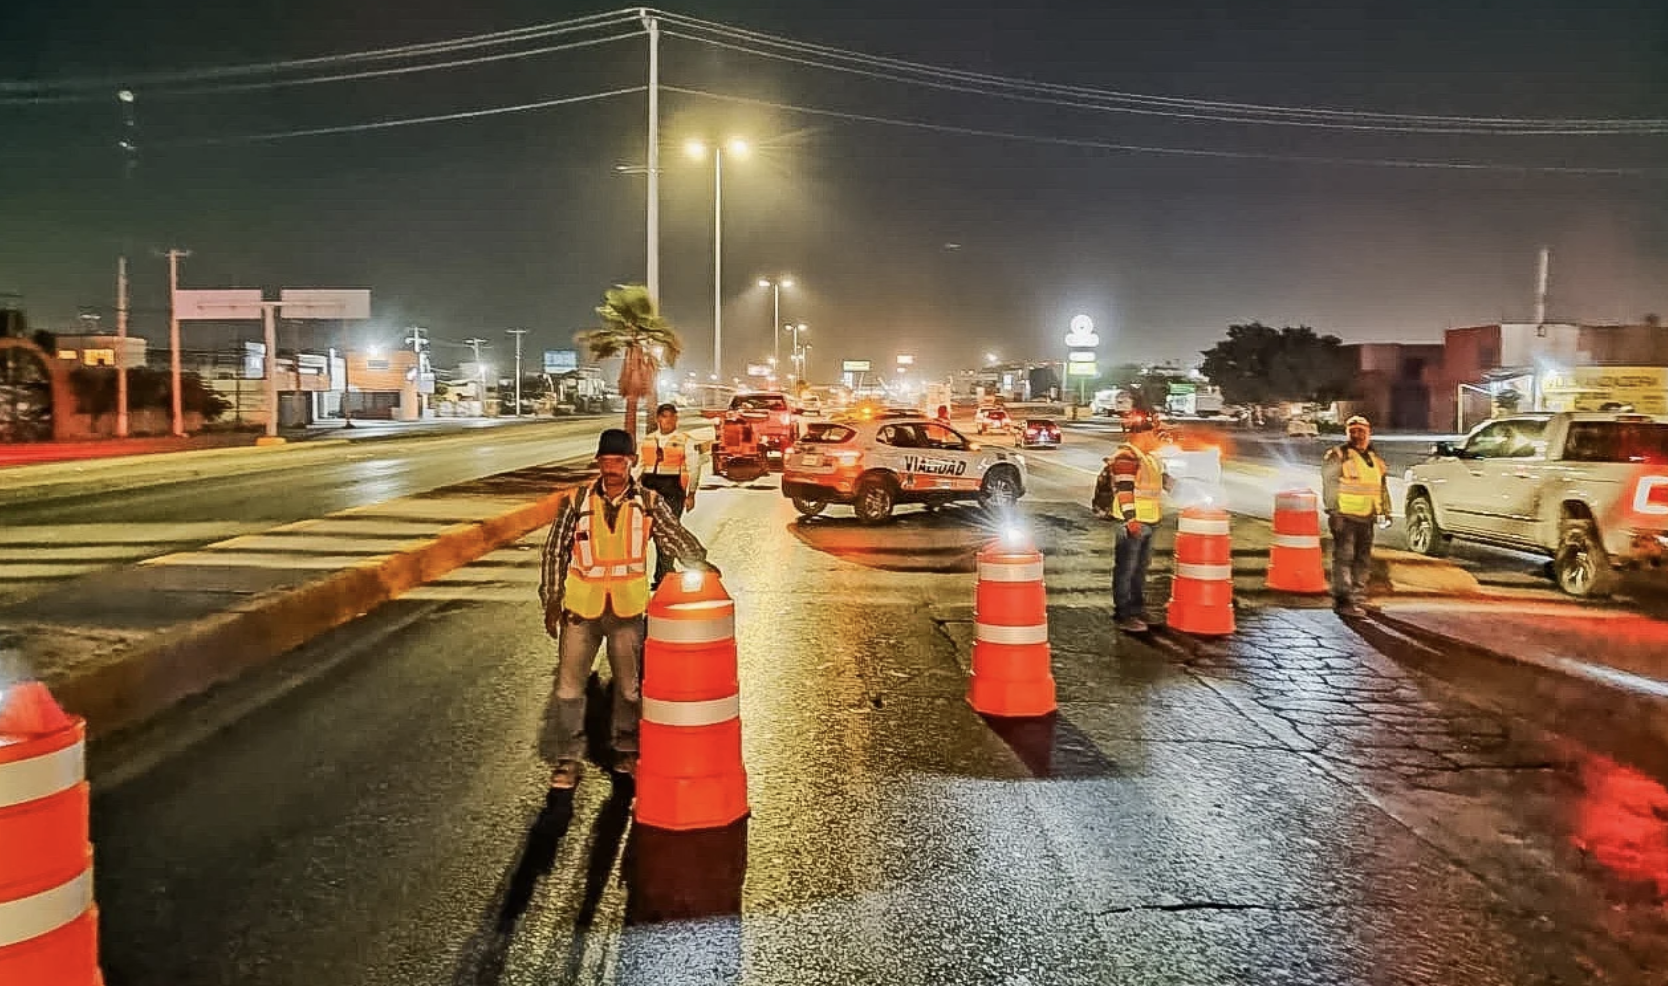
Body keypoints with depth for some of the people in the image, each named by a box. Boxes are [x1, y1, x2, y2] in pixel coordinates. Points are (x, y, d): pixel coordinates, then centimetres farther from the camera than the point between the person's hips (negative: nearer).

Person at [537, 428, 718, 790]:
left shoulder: (650, 504, -1)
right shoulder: (576, 501, -2)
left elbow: (675, 537, -6)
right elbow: (555, 551, 2)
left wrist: (699, 562, -25)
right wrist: (552, 599, 0)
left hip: (628, 610, 1)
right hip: (581, 609, 0)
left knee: (629, 684, 13)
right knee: (569, 684, 3)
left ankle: (626, 750, 29)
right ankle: (567, 758, 14)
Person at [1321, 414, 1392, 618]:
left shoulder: (1375, 459, 18)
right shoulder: (1338, 456, -4)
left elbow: (1383, 488, 26)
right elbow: (1329, 485, -9)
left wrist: (1385, 512, 20)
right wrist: (1333, 512, -16)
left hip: (1366, 518, 7)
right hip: (1344, 517, -7)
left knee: (1363, 560, 10)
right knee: (1344, 558, -10)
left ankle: (1357, 597, 18)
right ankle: (1342, 601, -9)